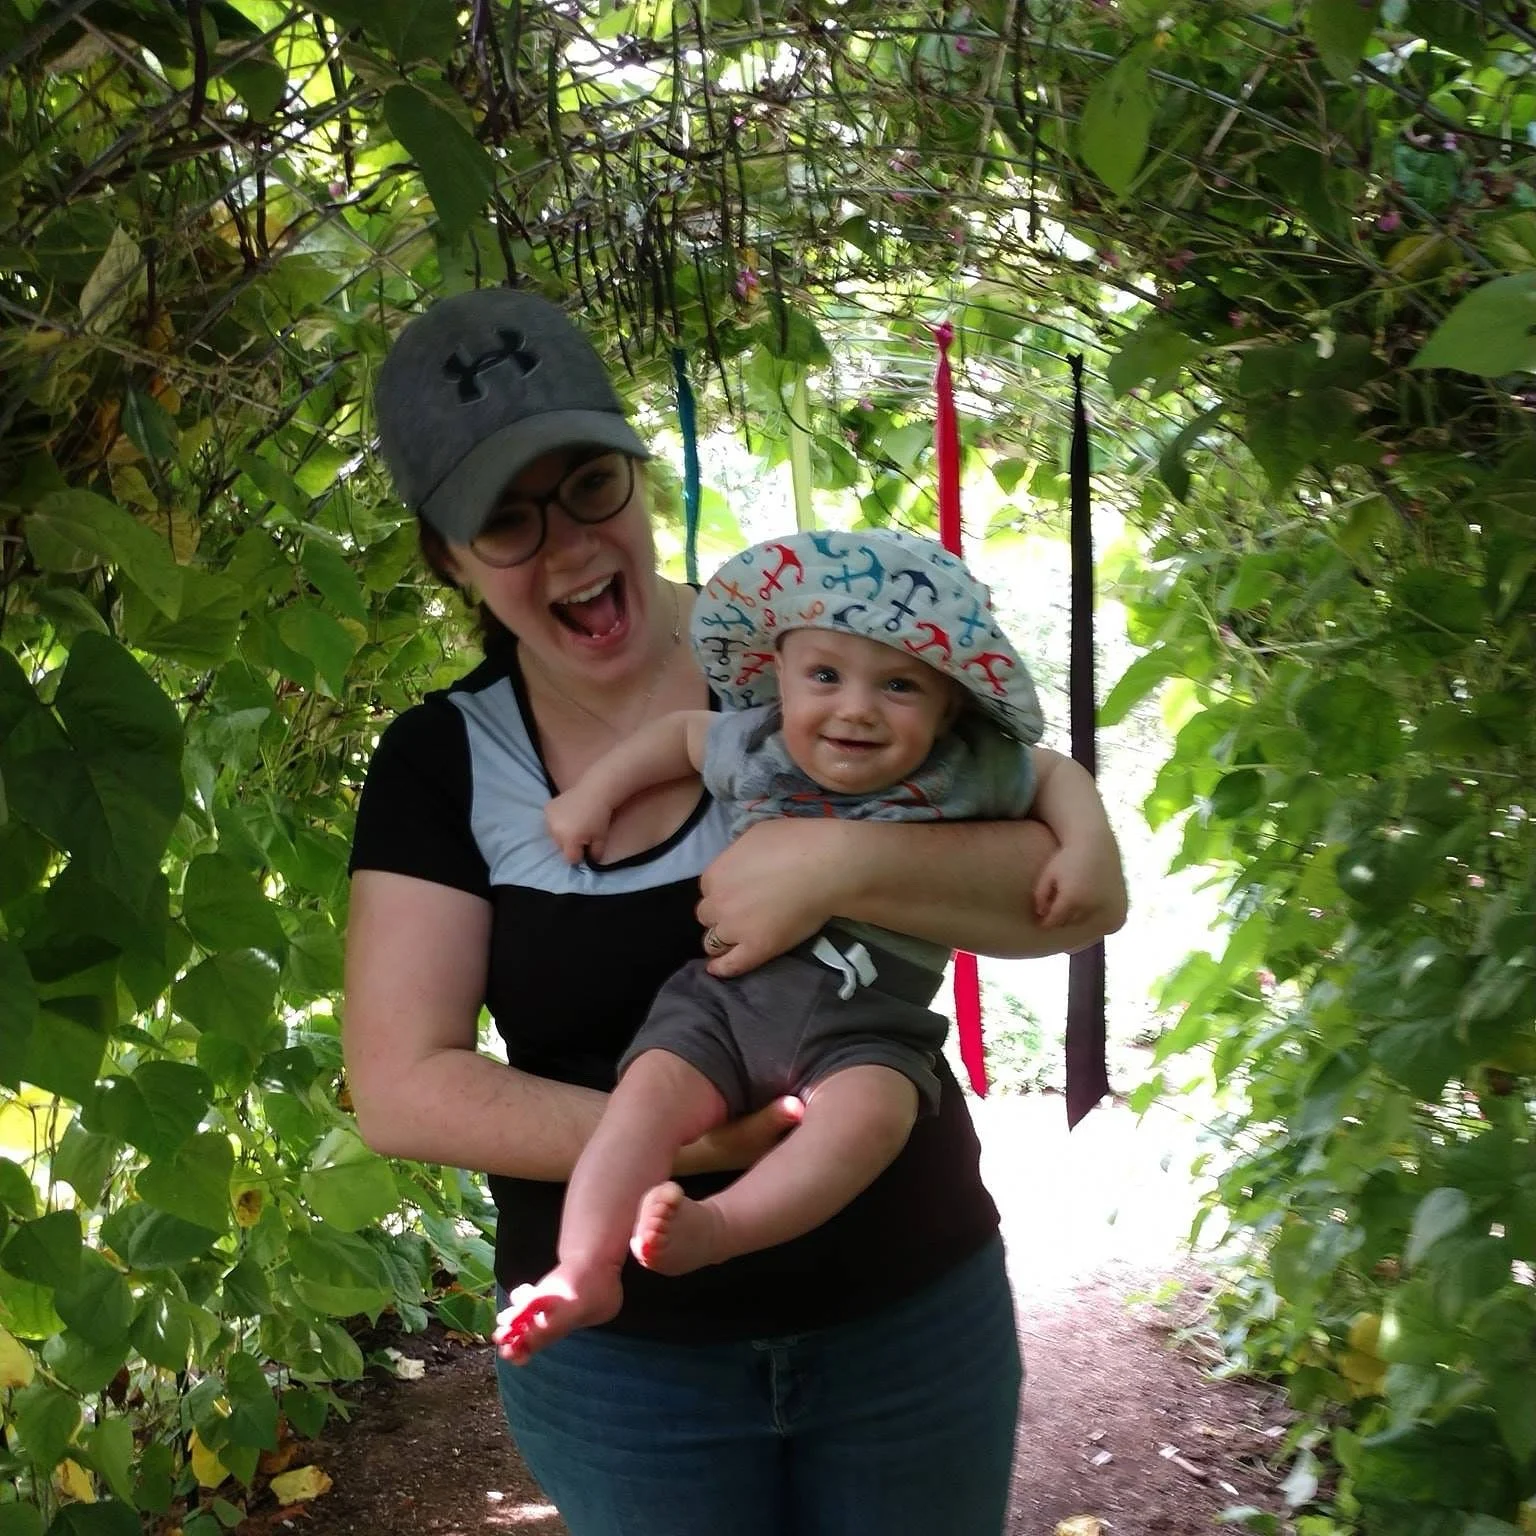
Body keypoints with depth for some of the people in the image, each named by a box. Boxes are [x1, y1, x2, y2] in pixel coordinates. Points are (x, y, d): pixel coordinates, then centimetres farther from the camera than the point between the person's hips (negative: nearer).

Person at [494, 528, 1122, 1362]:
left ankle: (715, 1227, -40)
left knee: (871, 1107, -33)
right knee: (651, 1085, -23)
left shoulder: (966, 772, -1)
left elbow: (1055, 774, 16)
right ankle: (584, 1269, -23)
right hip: (727, 994, 2)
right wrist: (595, 789, 16)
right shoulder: (754, 748, 3)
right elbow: (681, 731, 23)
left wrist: (1087, 845, -2)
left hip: (870, 1023, -1)